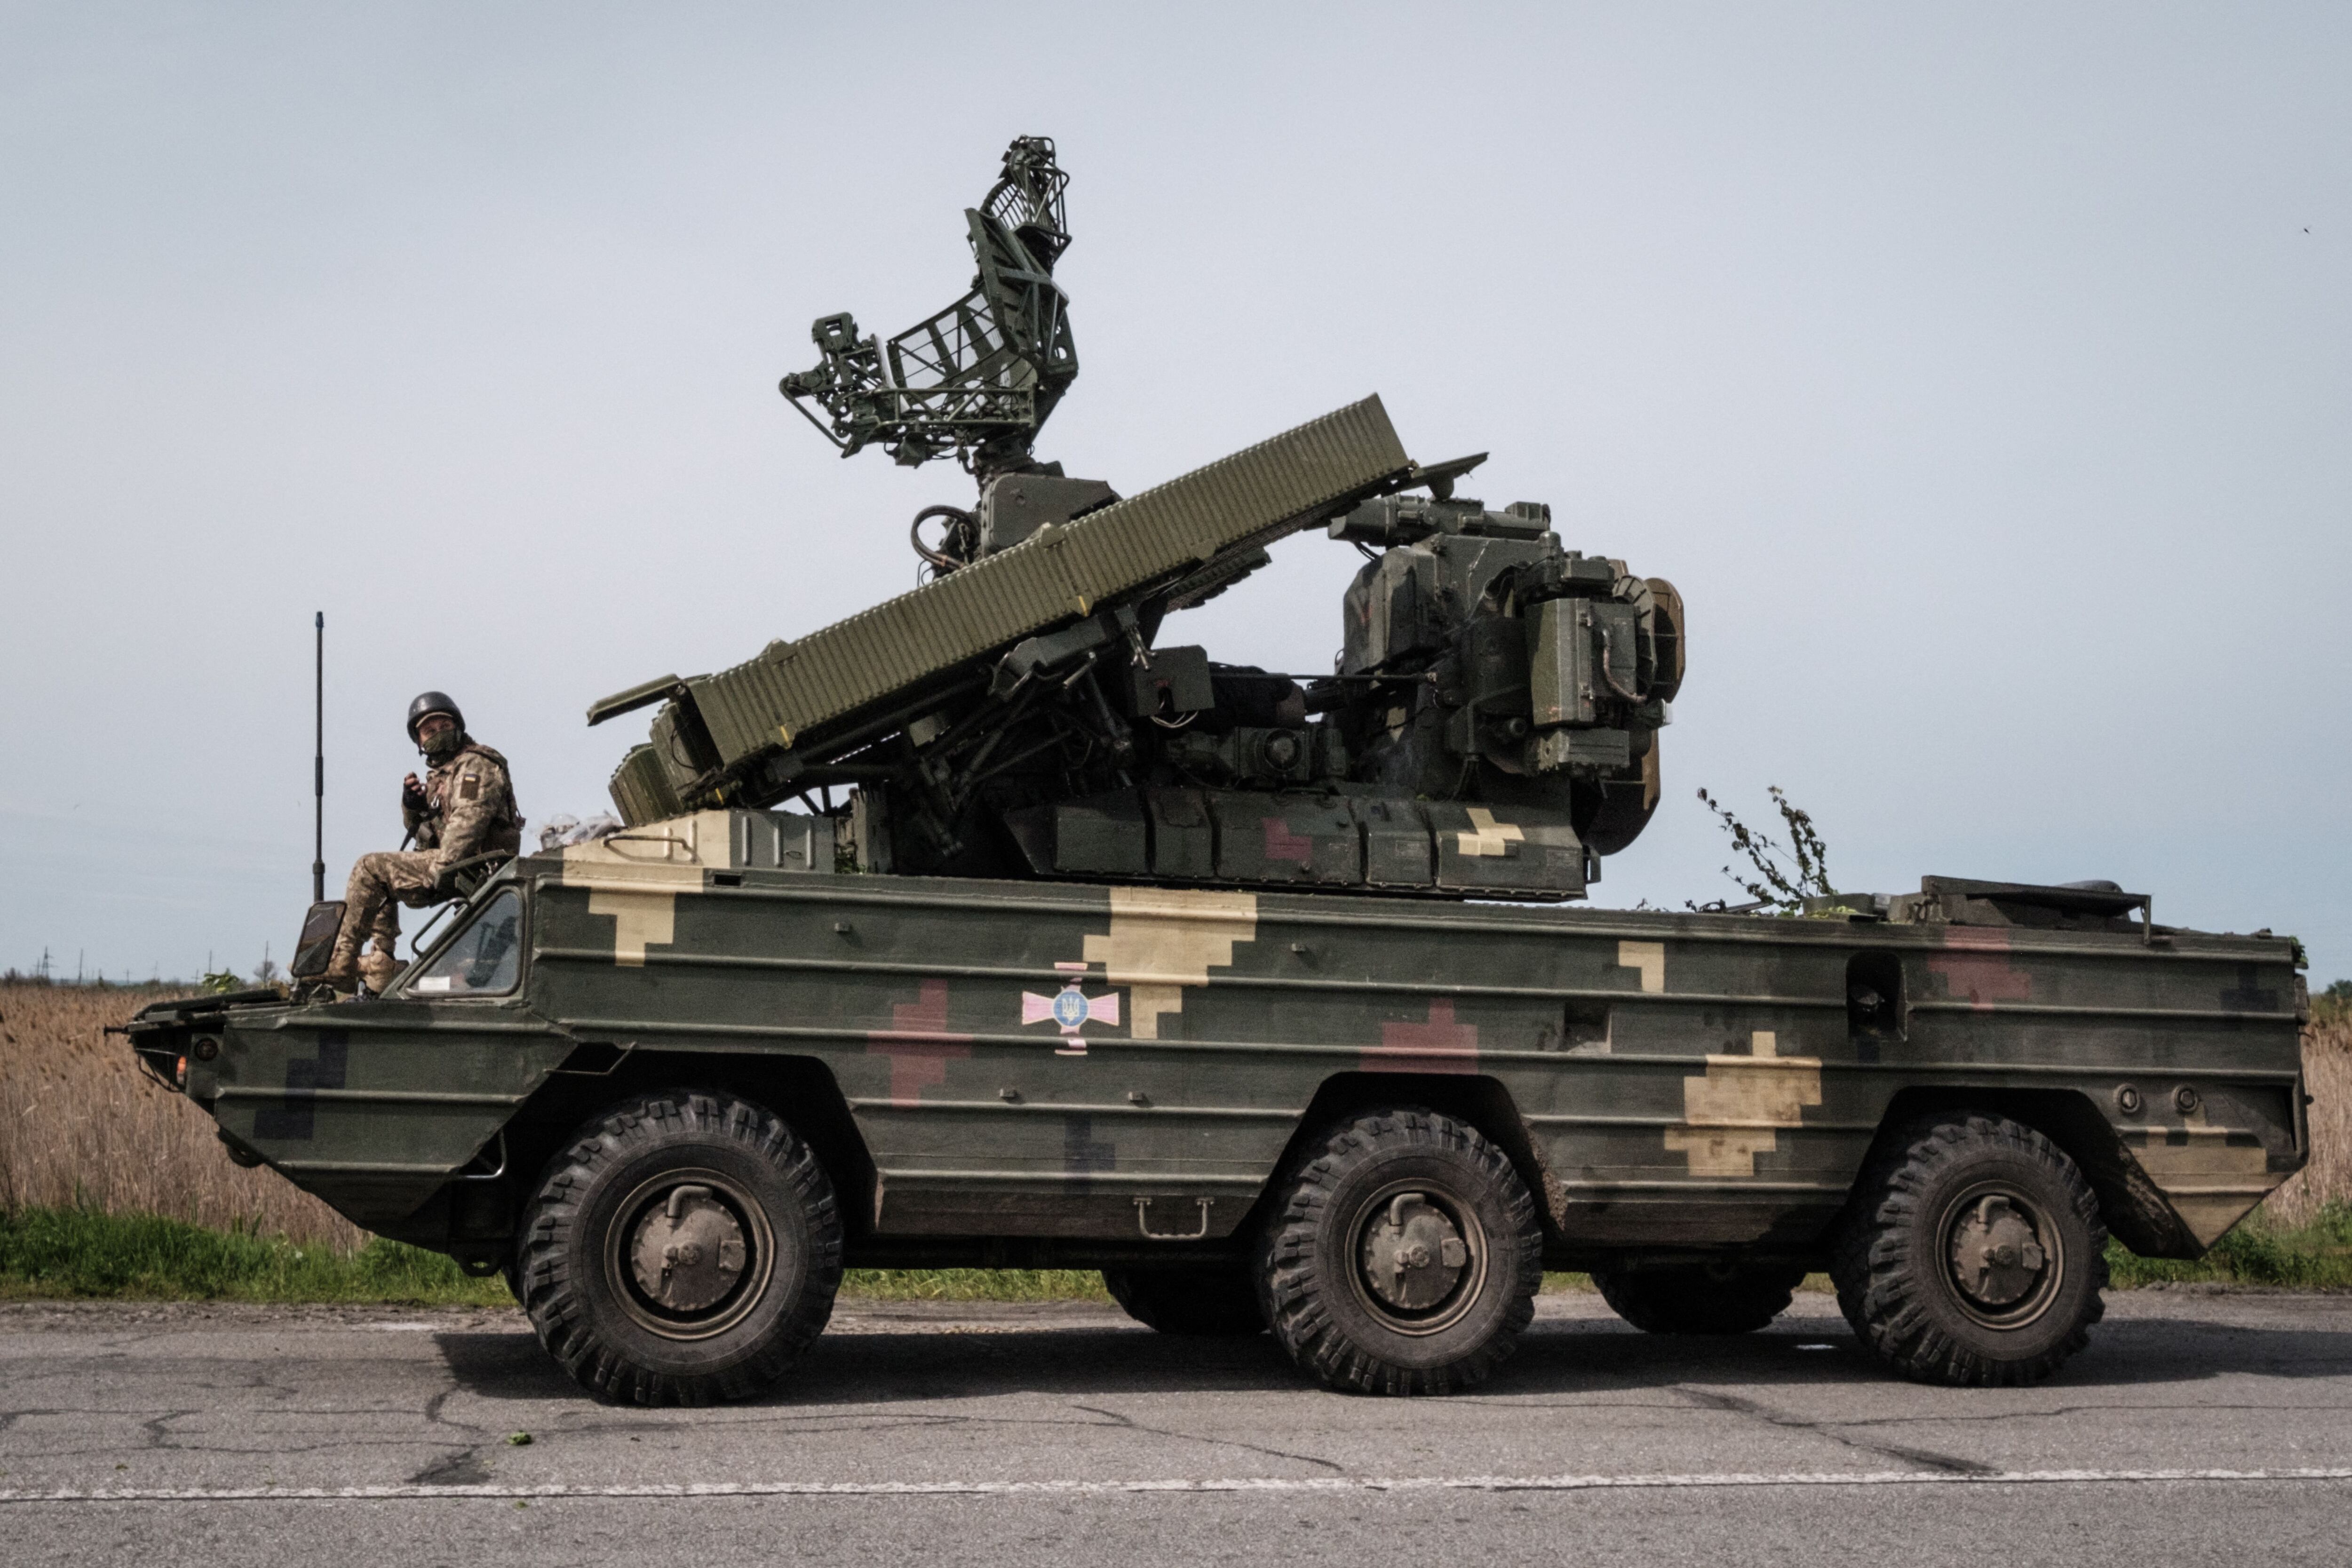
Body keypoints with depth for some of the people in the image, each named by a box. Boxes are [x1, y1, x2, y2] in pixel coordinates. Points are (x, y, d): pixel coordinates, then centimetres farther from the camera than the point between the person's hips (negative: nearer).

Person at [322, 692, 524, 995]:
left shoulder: (476, 766, -8)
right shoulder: (440, 773, 22)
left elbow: (467, 824, -21)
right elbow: (424, 833, 23)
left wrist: (438, 871, -28)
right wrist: (413, 807, 3)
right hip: (460, 867, 10)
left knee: (370, 869, -12)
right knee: (383, 885, 22)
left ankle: (339, 965, -12)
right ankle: (381, 969, 11)